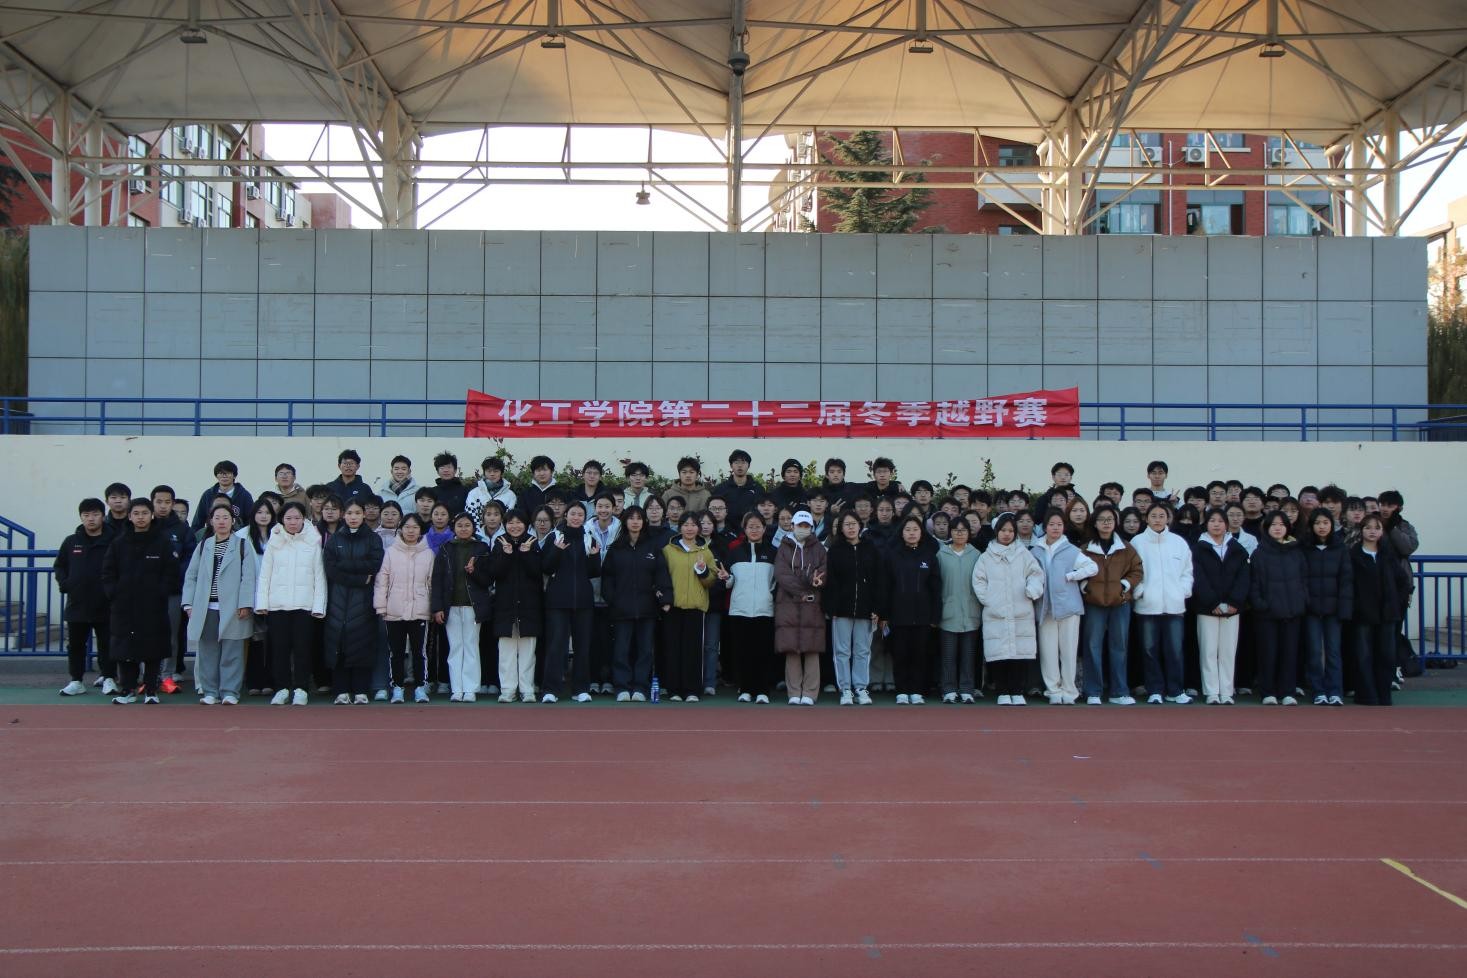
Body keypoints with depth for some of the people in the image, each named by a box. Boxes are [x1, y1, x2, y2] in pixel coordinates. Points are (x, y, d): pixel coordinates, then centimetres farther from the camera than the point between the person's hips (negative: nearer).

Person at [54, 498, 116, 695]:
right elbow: (60, 566, 15)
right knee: (75, 644, 10)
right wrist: (64, 583, 1)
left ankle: (108, 678, 14)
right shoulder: (71, 542, 6)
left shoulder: (113, 542, -6)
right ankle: (76, 681, 19)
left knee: (106, 644, 4)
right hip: (76, 603, 4)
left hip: (104, 605, -4)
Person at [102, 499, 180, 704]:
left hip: (153, 608, -2)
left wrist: (161, 593, -9)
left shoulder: (162, 542, 1)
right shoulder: (119, 542, 6)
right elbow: (108, 572, 8)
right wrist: (113, 593, -3)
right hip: (124, 607, 2)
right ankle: (127, 689, 15)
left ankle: (151, 689, 10)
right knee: (124, 649, 4)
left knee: (153, 649, 1)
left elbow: (171, 572, 0)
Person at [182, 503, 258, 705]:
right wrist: (189, 603, 4)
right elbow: (191, 576, 13)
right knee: (208, 651, 6)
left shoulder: (243, 545, 3)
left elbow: (248, 577, -3)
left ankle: (230, 692, 4)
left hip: (232, 609, -3)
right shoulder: (203, 546, 14)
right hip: (206, 608, 3)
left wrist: (245, 604, -11)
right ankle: (209, 691, 13)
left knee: (232, 652, -1)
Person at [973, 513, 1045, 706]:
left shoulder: (1024, 554, 11)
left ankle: (1017, 692, 8)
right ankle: (1003, 692, 6)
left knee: (1021, 652, -2)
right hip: (995, 614, 0)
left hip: (1021, 614, 0)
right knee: (998, 653, -4)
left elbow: (1036, 574, 6)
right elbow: (978, 580, 7)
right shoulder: (986, 557, 10)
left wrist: (1032, 590, -11)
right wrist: (987, 599, -4)